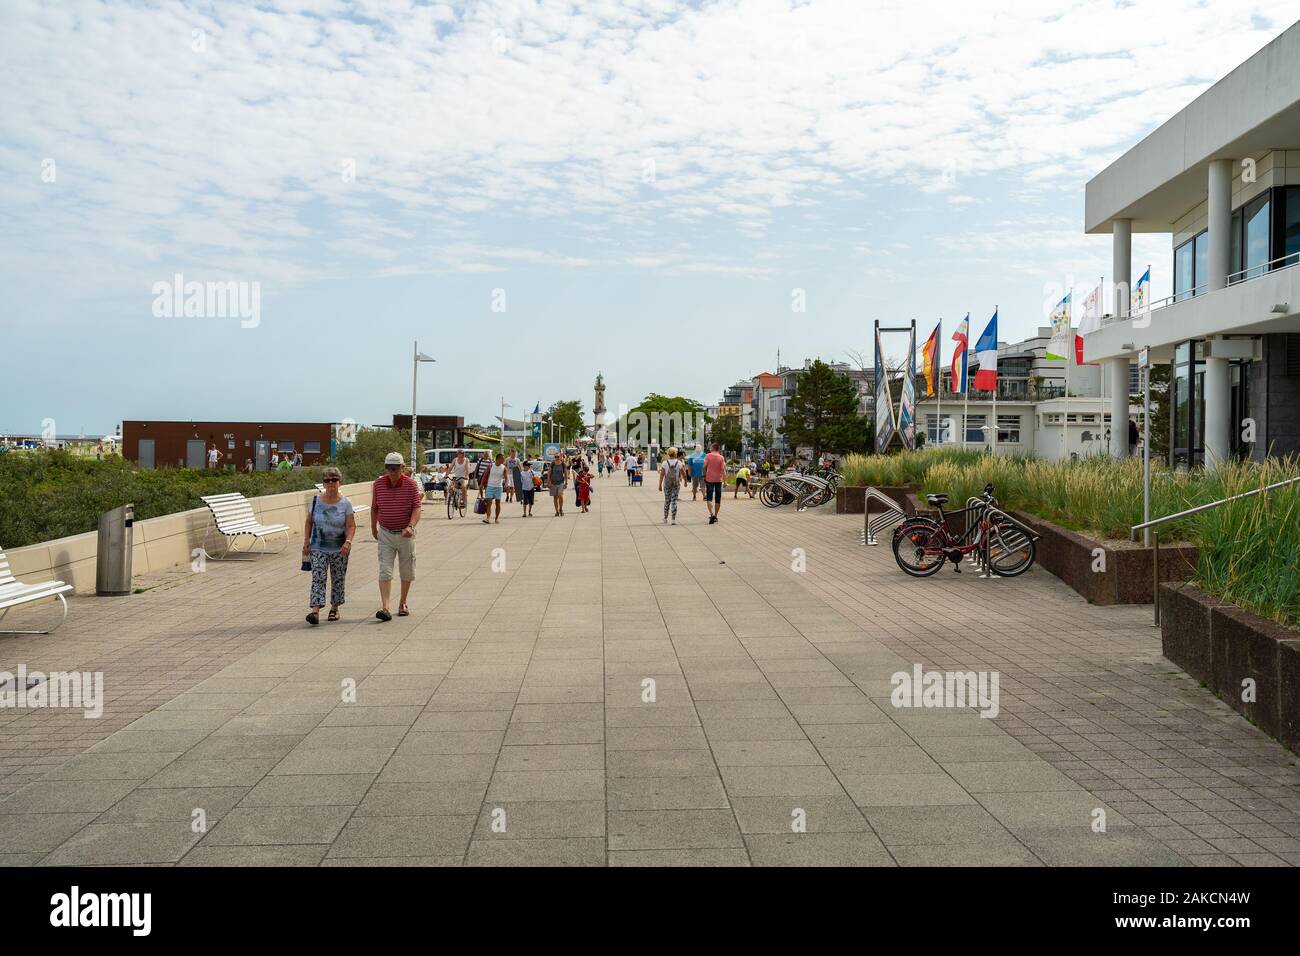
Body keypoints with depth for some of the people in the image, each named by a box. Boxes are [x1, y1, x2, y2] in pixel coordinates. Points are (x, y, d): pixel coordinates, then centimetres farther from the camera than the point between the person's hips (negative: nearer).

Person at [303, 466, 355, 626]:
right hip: (318, 548, 0)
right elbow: (309, 522, 8)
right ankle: (315, 610, -18)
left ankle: (335, 608, 24)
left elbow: (351, 526, -5)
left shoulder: (345, 503, -3)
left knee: (338, 579, 8)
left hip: (340, 549, 0)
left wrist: (348, 542, -20)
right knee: (318, 578, -10)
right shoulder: (316, 501, 2)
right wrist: (306, 541, 2)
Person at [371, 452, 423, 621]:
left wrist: (410, 526, -30)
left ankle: (403, 603, 29)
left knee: (407, 572, 11)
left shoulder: (411, 484, -8)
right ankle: (385, 608, -16)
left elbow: (416, 509, -13)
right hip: (385, 534, 0)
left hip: (405, 534, 0)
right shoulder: (378, 483, -2)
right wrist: (373, 528, 20)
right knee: (385, 572, -10)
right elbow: (374, 507, 11)